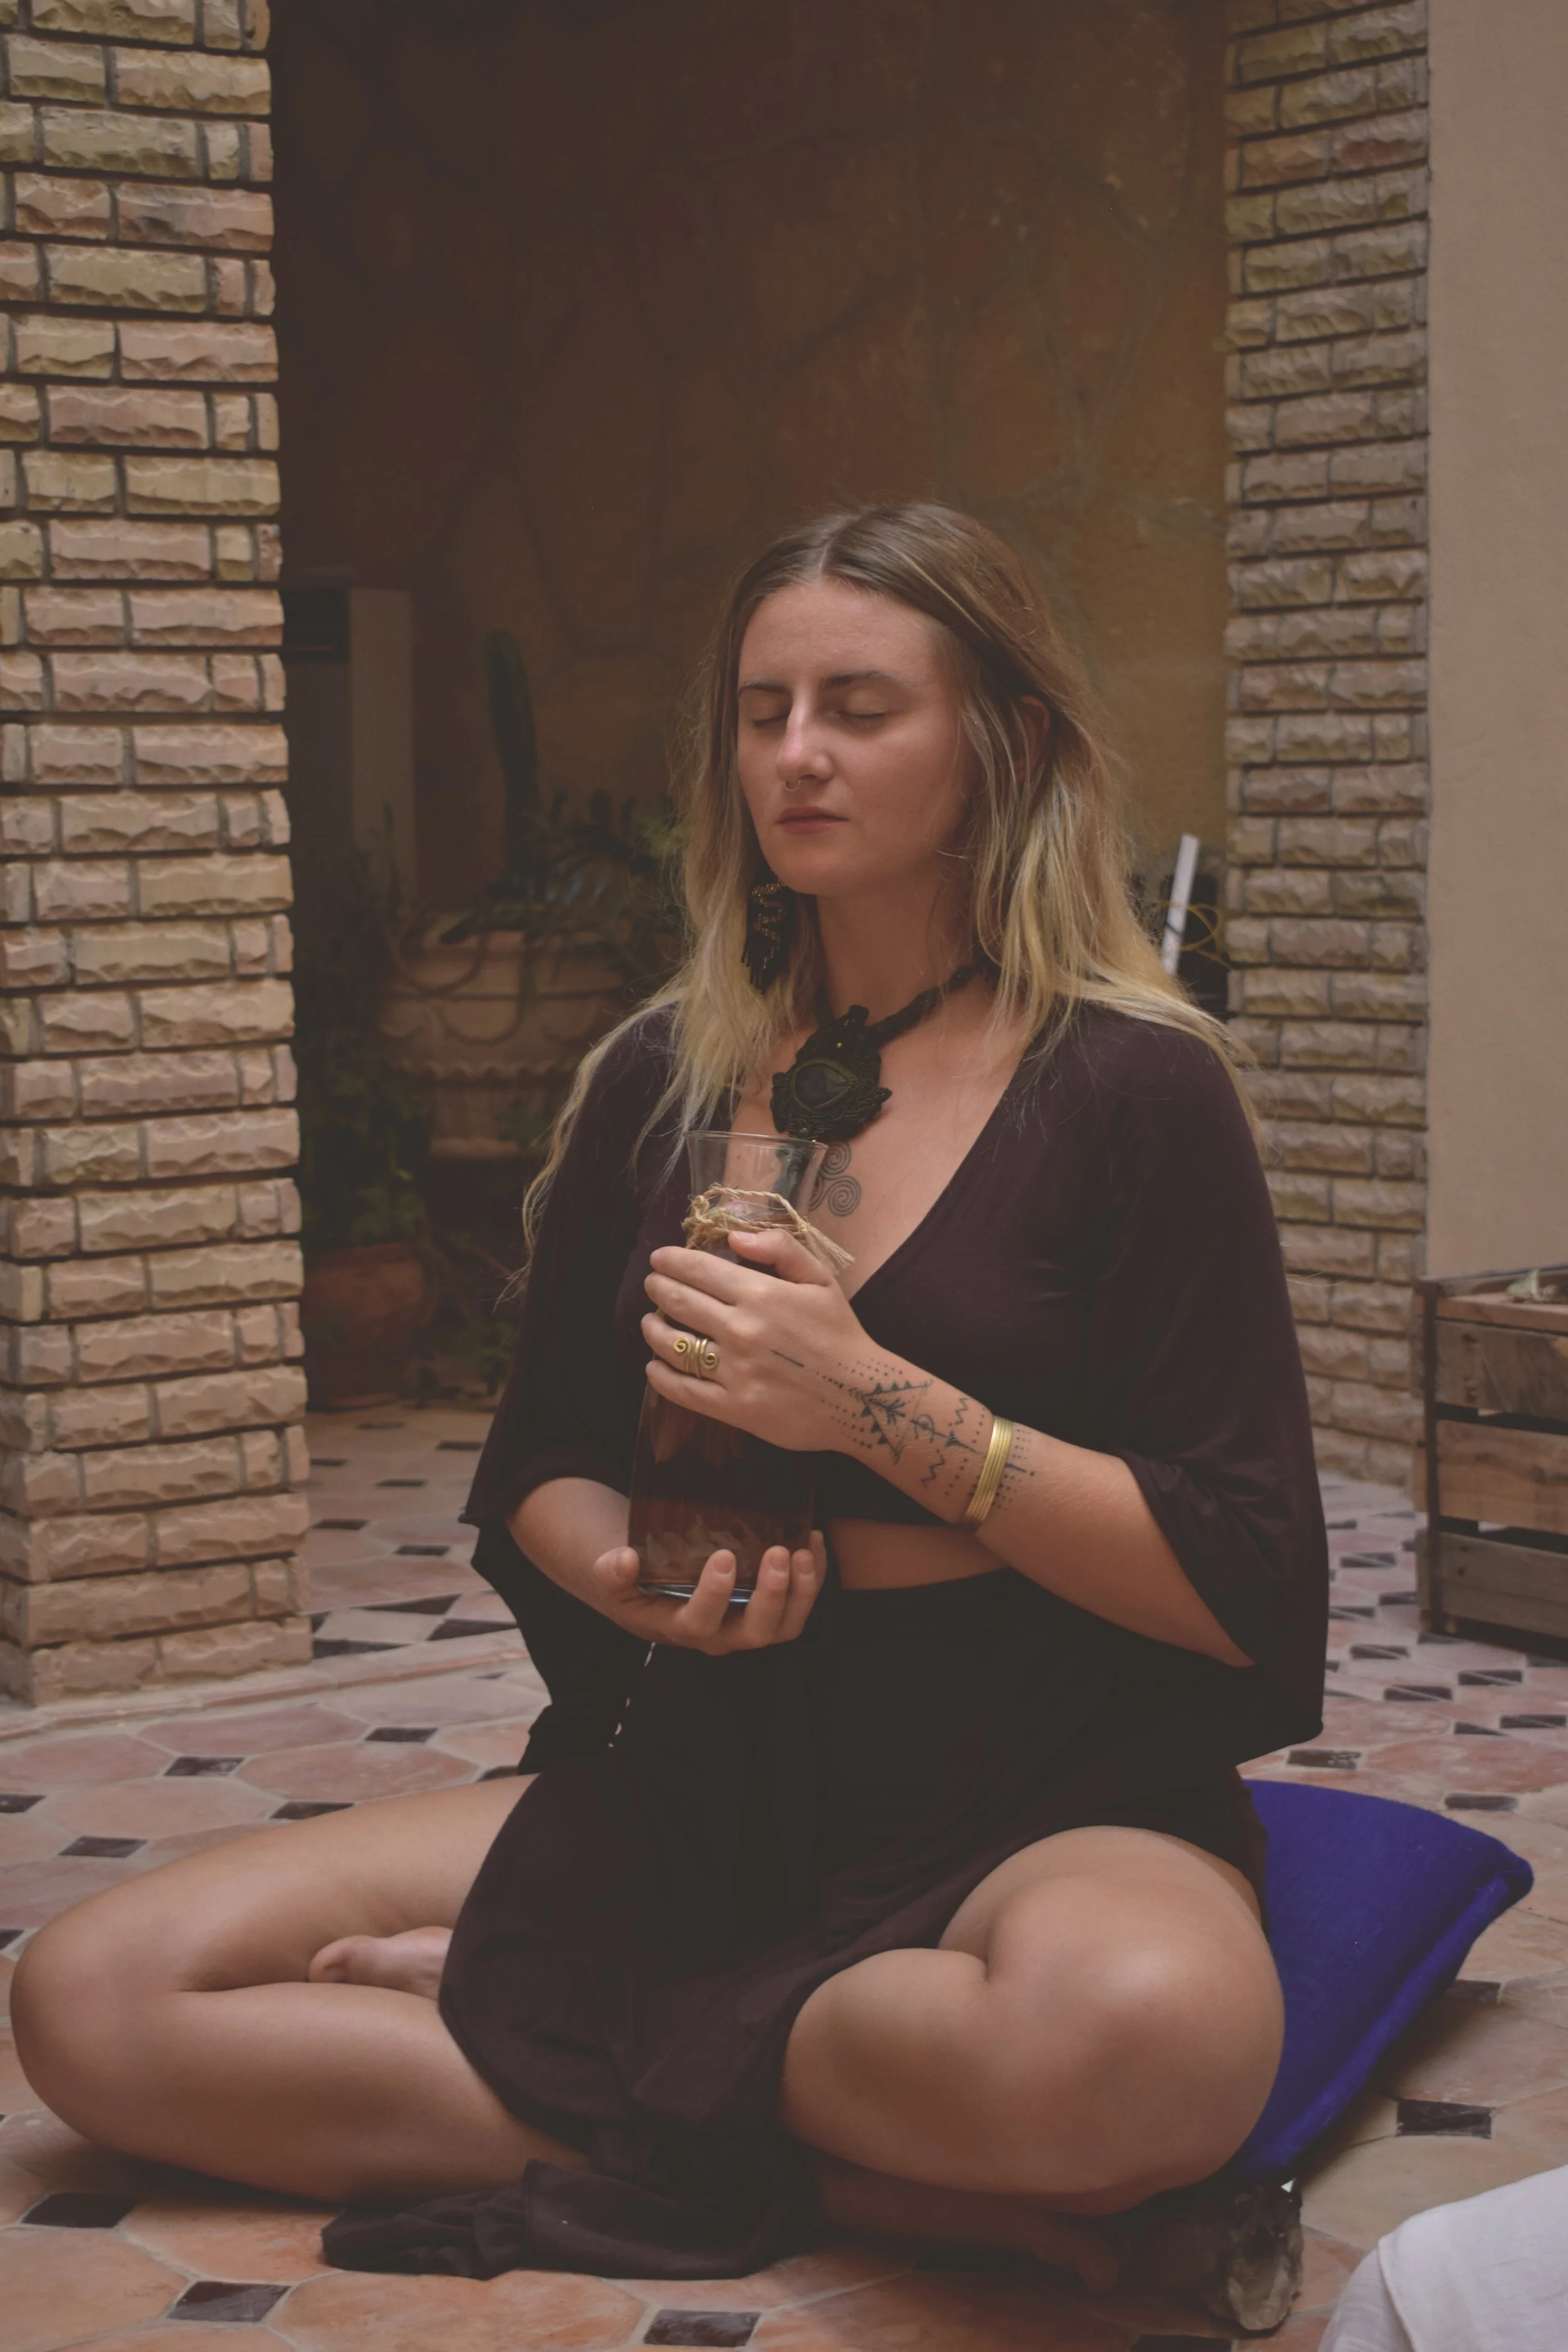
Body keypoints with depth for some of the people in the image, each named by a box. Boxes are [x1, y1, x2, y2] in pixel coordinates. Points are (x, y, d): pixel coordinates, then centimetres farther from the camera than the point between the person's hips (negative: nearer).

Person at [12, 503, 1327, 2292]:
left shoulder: (1129, 1086, -5)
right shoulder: (659, 1081, 9)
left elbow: (1245, 1587, -10)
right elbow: (538, 1474, 16)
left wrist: (876, 1403, -19)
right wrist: (629, 1571, -9)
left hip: (1049, 1803, -4)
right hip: (691, 1788, 5)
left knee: (1144, 2030, -42)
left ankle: (565, 2024, -11)